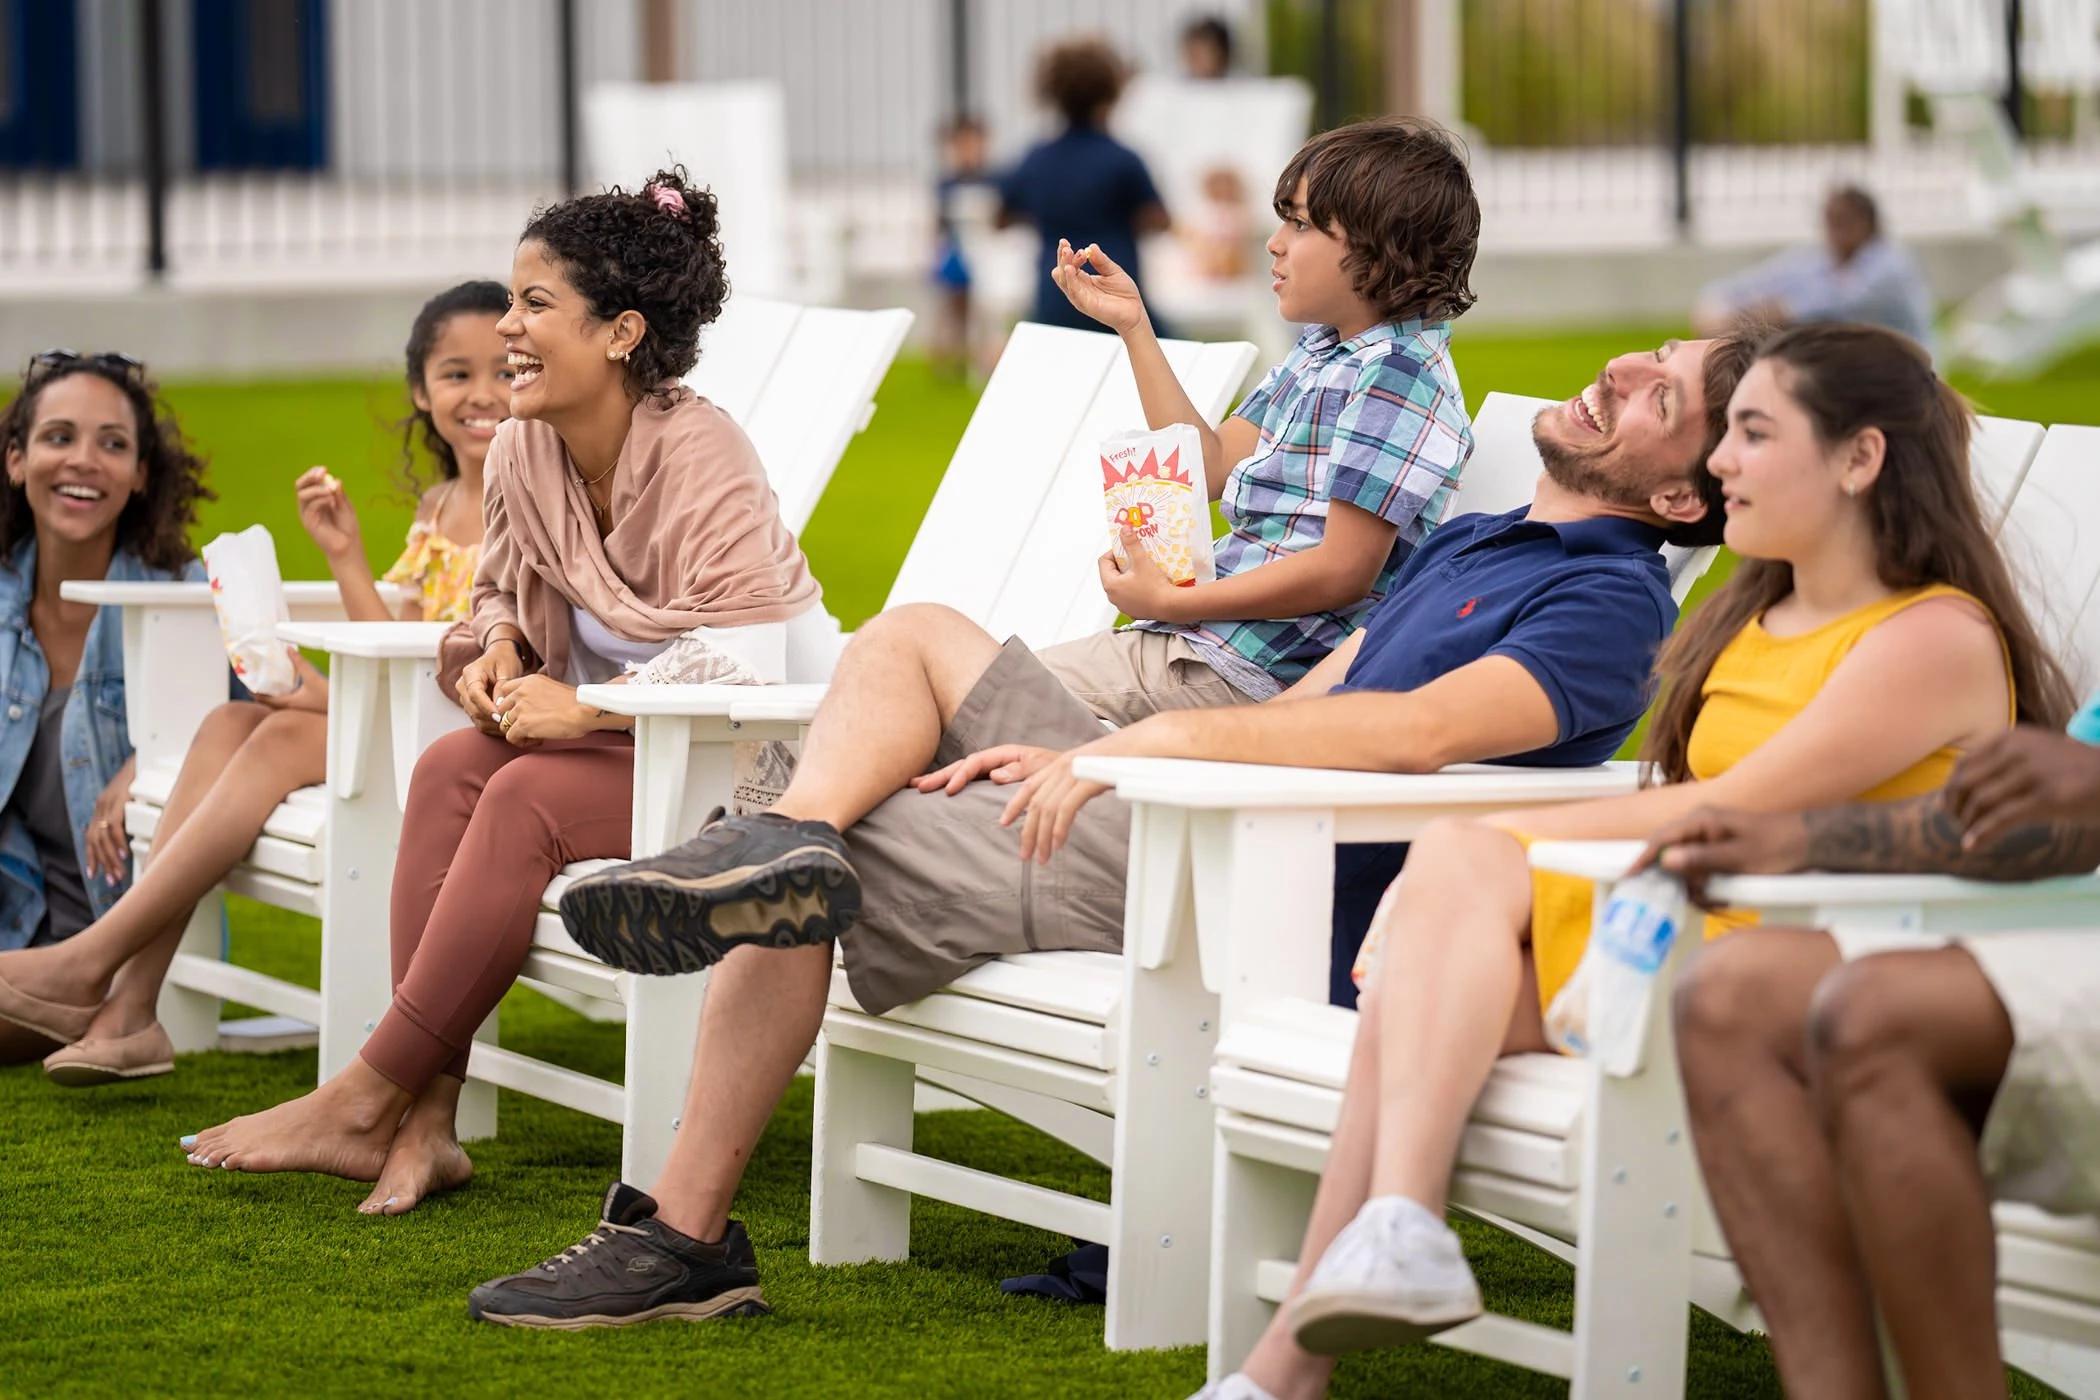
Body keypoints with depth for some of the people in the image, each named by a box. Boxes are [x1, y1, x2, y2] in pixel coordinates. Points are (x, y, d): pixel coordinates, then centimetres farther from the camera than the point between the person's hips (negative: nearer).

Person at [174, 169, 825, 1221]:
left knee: (528, 798, -28)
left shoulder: (699, 456, -20)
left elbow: (744, 659, -29)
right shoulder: (522, 452, 3)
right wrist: (499, 650, -2)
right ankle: (424, 1123, -26)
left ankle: (367, 1102, -23)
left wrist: (586, 707, -28)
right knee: (450, 768, -18)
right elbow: (505, 595, 22)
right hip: (622, 741, 8)